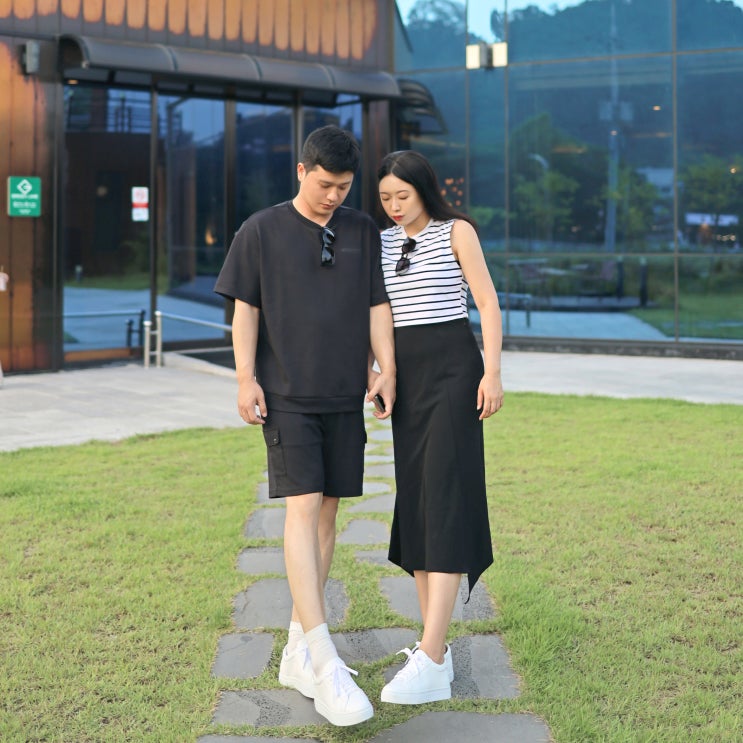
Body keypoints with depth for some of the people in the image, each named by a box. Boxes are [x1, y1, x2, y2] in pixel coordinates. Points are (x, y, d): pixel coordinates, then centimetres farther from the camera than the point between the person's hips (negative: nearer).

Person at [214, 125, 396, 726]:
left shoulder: (363, 231, 10)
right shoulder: (262, 231, 2)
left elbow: (377, 304, 10)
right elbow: (245, 308, 2)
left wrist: (386, 368, -2)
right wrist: (245, 378, -6)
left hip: (344, 395, 4)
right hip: (285, 394, -4)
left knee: (327, 513, 5)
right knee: (303, 507, -14)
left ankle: (298, 652, 16)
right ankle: (325, 665, -18)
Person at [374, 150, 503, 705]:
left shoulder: (456, 231, 0)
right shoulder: (382, 242, 15)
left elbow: (488, 303, -3)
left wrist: (492, 373, -13)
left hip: (452, 367, -6)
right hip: (405, 374, 6)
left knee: (444, 503, -15)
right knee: (412, 504, 3)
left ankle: (430, 664, -21)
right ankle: (436, 645, 11)